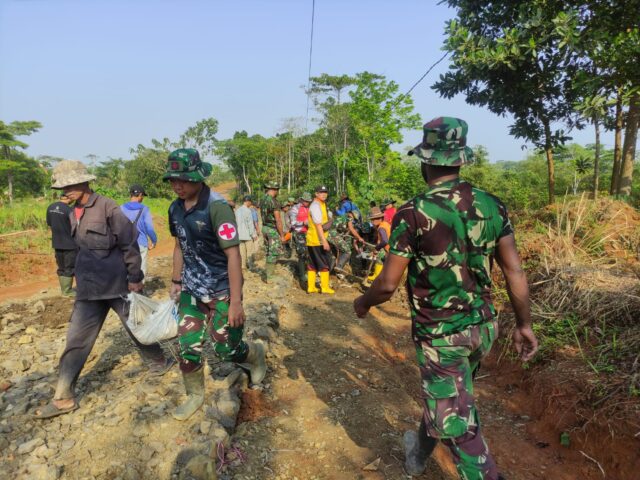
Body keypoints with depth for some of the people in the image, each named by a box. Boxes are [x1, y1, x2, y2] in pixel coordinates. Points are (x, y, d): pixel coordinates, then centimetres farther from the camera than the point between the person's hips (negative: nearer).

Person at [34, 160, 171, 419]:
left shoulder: (108, 208, -13)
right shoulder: (74, 215, 8)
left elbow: (130, 244, -13)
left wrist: (135, 278, -13)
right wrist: (80, 276, 20)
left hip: (119, 285, -6)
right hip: (89, 289, 6)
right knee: (76, 341, 5)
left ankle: (159, 364, 35)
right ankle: (63, 397, 15)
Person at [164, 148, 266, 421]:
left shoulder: (217, 207, -21)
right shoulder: (175, 209, 1)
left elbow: (233, 254, -22)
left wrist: (236, 302, -23)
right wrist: (176, 281, 16)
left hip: (221, 291, -5)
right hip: (191, 290, 6)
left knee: (226, 350, 4)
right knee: (187, 348, 6)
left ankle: (255, 354, 37)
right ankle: (195, 395, 31)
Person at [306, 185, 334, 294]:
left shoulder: (322, 205, 18)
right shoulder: (316, 206, -14)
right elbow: (318, 225, -21)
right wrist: (324, 241, -25)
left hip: (312, 240, 10)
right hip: (318, 240, -10)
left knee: (313, 264, 11)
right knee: (325, 263, -2)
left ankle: (311, 287, 16)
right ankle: (325, 287, 4)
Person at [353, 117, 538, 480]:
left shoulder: (414, 213, -19)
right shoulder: (492, 205, -4)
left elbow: (388, 285, -17)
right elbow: (515, 271, -2)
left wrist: (363, 303, 4)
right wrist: (524, 324, 9)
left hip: (441, 336, -7)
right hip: (483, 327, 7)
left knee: (460, 425, 7)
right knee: (448, 399, 28)